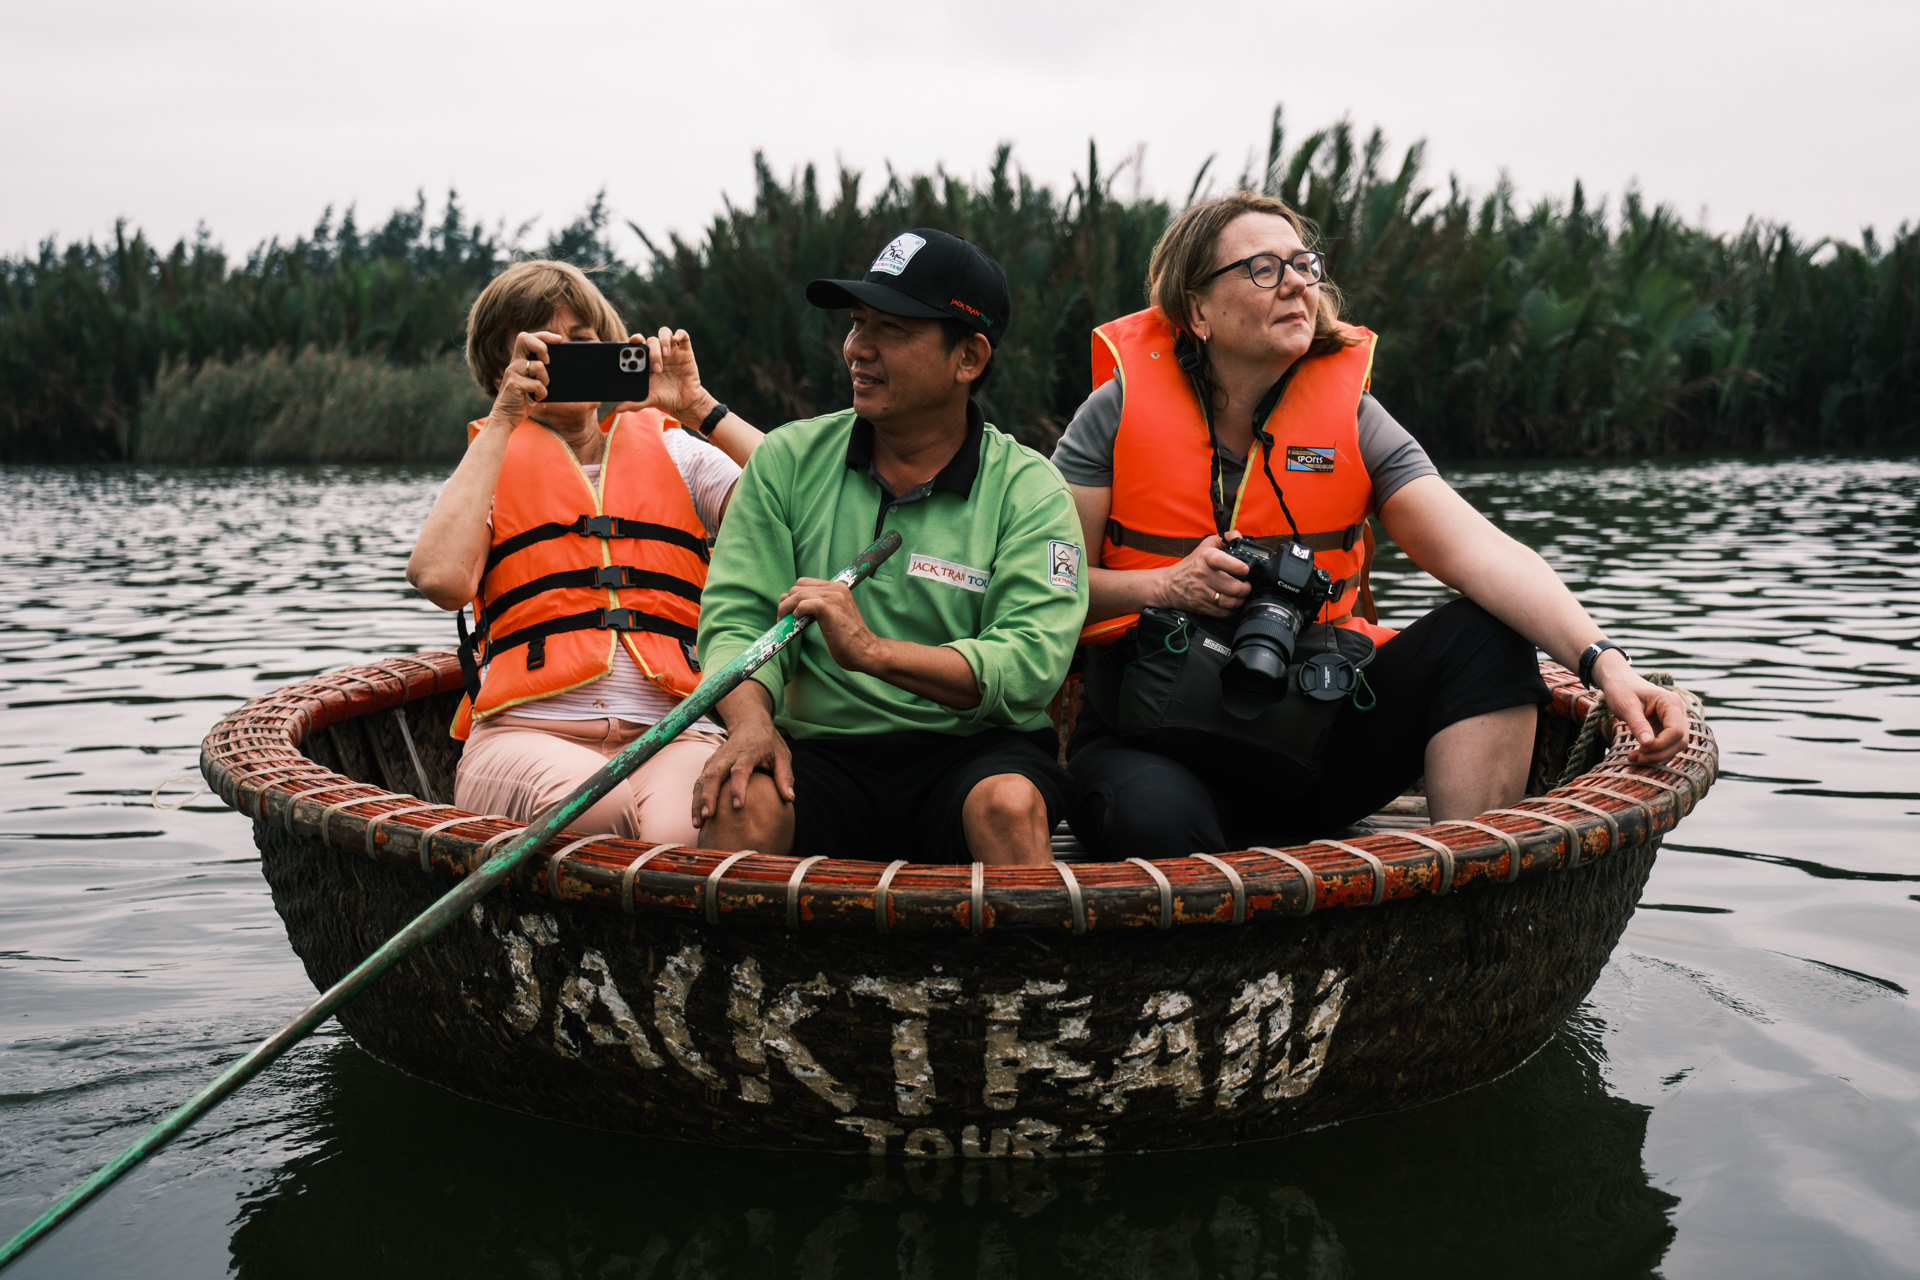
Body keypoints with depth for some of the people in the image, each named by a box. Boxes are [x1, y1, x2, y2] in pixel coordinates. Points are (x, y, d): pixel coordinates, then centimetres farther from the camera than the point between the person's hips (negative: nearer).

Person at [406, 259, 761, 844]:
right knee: (600, 809, -37)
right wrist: (503, 421, 1)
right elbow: (440, 579, -4)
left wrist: (696, 406, 4)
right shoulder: (490, 463, 20)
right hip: (527, 733, 0)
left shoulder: (675, 452, 23)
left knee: (684, 832, -35)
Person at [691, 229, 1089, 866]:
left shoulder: (1028, 489, 1)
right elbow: (737, 617, 3)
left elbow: (1030, 666, -12)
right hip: (822, 752, 1)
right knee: (736, 800, -30)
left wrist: (870, 650, -26)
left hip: (975, 750, -1)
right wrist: (751, 720, -20)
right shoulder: (789, 459, 9)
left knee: (1009, 803, -34)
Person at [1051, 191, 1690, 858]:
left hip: (1314, 735, 4)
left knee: (1485, 633, -18)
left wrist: (1603, 661, -27)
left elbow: (1482, 553, -13)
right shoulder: (1121, 409, -2)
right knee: (1156, 821, -39)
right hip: (1155, 740, -3)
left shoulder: (1351, 417, 1)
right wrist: (1166, 585, -18)